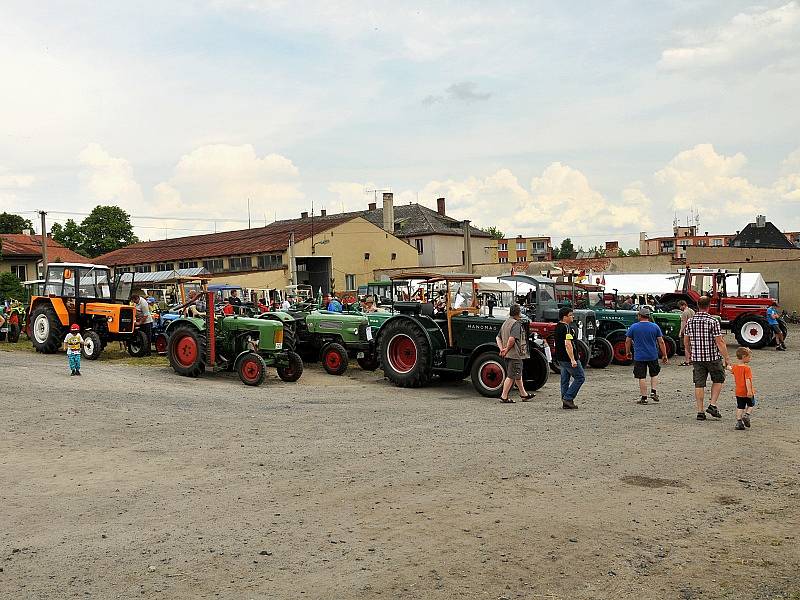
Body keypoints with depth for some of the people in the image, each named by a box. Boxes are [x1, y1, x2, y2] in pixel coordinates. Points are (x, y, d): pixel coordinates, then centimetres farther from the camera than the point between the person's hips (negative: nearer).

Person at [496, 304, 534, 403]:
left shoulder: (505, 323, 13)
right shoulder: (516, 324, -15)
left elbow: (498, 338, 14)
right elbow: (512, 339, -28)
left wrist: (501, 349, 4)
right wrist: (507, 349, -16)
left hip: (507, 355, 9)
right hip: (515, 354, -9)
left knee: (518, 375, 19)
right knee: (511, 376, -3)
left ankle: (523, 394, 28)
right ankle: (504, 396, -1)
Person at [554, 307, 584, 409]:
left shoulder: (558, 326, 14)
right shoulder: (566, 328, -18)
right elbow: (567, 344, -26)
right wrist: (573, 359, -27)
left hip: (560, 358, 10)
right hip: (568, 358, -10)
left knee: (565, 379, 12)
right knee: (580, 377, -1)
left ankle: (565, 402, 13)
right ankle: (568, 398, -5)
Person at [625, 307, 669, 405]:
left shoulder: (633, 327, -5)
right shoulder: (655, 327, -1)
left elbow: (627, 341, 1)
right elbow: (661, 342, 0)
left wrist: (628, 352, 16)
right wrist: (665, 356, 7)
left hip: (639, 357, -2)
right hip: (653, 356, 2)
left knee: (642, 377, 2)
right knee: (654, 374, 22)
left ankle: (644, 398, 4)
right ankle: (653, 392, 8)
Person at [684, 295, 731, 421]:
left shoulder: (690, 321, 2)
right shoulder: (713, 321, -12)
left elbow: (686, 340, 11)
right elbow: (719, 342, -14)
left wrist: (689, 353, 27)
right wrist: (726, 358, -8)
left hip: (696, 357, 3)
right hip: (713, 357, -3)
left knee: (699, 385, 7)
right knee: (718, 380, 18)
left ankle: (700, 411, 7)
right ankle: (712, 405, 8)